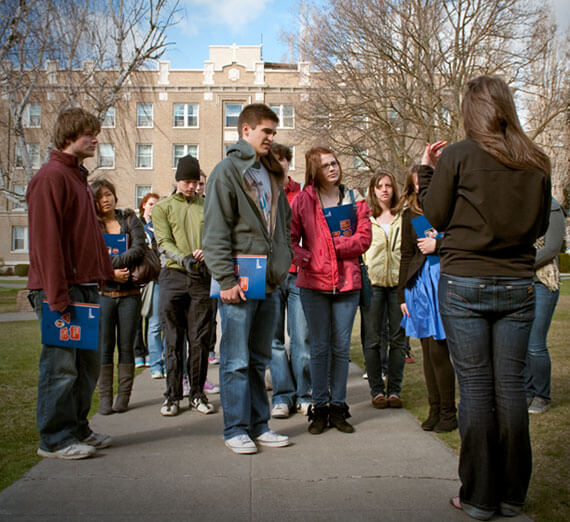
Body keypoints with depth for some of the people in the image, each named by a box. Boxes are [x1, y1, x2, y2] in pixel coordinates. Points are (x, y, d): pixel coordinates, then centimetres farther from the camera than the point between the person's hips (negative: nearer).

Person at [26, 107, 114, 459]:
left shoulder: (79, 177, 20)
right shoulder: (51, 176, -10)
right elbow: (46, 239, -17)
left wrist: (105, 274, 14)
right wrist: (57, 295, -20)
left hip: (86, 286, 10)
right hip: (62, 288, -9)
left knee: (87, 363, 13)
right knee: (61, 365, -2)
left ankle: (78, 430, 25)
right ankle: (56, 440, 9)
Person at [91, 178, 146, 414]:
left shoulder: (130, 219, 7)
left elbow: (139, 249, -8)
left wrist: (109, 263, -15)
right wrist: (111, 273, -17)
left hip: (130, 293, 0)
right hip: (102, 293, 0)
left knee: (126, 347, 4)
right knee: (104, 348, 1)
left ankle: (123, 397, 11)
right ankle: (105, 397, 9)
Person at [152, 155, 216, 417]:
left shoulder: (208, 205, 13)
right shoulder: (162, 207, 9)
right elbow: (164, 242, -2)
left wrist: (206, 251, -16)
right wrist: (183, 258, -20)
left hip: (203, 277, 1)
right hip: (173, 276, -1)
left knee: (200, 338, 3)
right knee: (173, 339, 3)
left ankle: (197, 393, 14)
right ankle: (173, 395, 13)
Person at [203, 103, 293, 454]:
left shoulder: (273, 174, 18)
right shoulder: (227, 171, -4)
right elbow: (216, 231, -11)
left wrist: (284, 265, 13)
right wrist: (226, 279, -16)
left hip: (271, 283, 7)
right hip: (240, 282, -7)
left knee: (260, 359, 13)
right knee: (236, 361, 0)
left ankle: (259, 426, 22)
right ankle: (236, 429, 10)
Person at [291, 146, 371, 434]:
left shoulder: (354, 199, 8)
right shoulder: (303, 199, 3)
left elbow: (364, 238, -1)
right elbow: (290, 238, -1)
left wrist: (334, 245, -10)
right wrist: (305, 259, -15)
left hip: (347, 281, 2)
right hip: (314, 282, -1)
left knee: (341, 347, 7)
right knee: (319, 348, 6)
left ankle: (338, 406, 19)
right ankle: (319, 407, 16)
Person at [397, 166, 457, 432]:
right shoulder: (410, 214, 14)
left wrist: (438, 245, -11)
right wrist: (403, 293, 13)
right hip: (419, 282, 4)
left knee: (438, 350, -5)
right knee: (427, 350, 7)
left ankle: (448, 412, 10)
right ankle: (434, 409, 18)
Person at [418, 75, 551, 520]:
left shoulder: (457, 156, -6)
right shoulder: (536, 162, 5)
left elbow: (437, 217, 2)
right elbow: (540, 224, 14)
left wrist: (427, 169, 13)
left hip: (465, 284, -3)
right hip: (517, 286, 3)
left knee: (475, 387, 2)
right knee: (511, 385, 9)